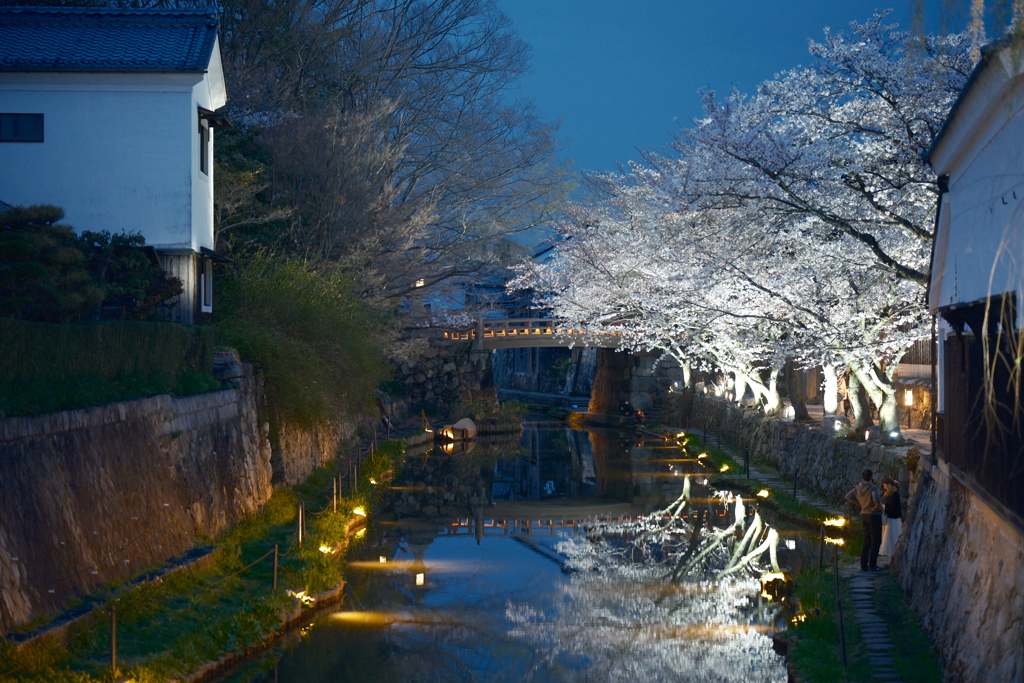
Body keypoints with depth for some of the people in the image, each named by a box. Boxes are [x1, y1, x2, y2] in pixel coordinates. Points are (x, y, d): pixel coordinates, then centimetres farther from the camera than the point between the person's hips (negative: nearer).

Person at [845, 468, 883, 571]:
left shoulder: (858, 487, 0)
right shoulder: (873, 488, -21)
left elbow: (848, 496, 7)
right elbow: (876, 499, -37)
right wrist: (876, 507, -16)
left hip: (864, 515, 7)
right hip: (874, 516, -7)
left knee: (867, 541, 15)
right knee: (875, 542, 3)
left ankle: (863, 565, 14)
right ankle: (872, 566, 1)